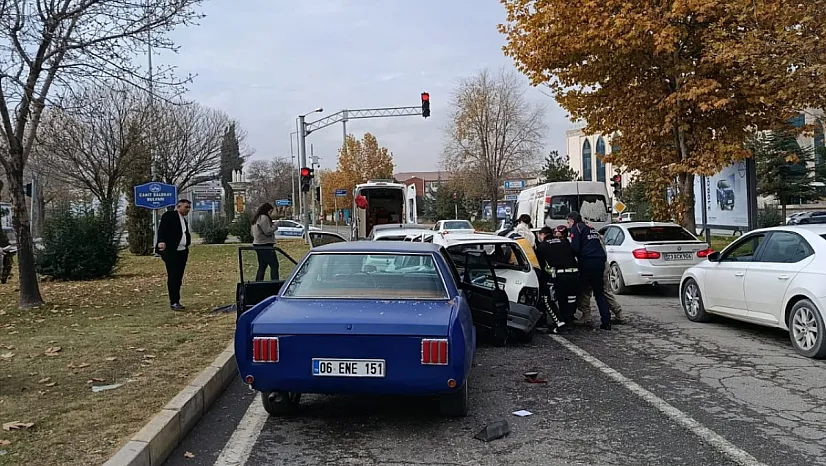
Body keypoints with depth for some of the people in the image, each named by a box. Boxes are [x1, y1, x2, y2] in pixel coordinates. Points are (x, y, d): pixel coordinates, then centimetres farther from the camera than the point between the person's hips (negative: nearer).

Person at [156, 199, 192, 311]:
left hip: (182, 252, 8)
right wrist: (161, 241, -32)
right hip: (170, 252, -8)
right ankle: (174, 302, -6)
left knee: (178, 278, 8)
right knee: (173, 277, -8)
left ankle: (176, 302, 12)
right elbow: (162, 229, -17)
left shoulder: (184, 220, 20)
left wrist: (186, 245, 9)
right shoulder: (169, 215, -5)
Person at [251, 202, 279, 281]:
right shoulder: (264, 218, -12)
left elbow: (252, 233, 23)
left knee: (262, 267, 13)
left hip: (258, 245, 10)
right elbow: (268, 232, -18)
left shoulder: (256, 218, 19)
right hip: (265, 246, -10)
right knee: (274, 266, -9)